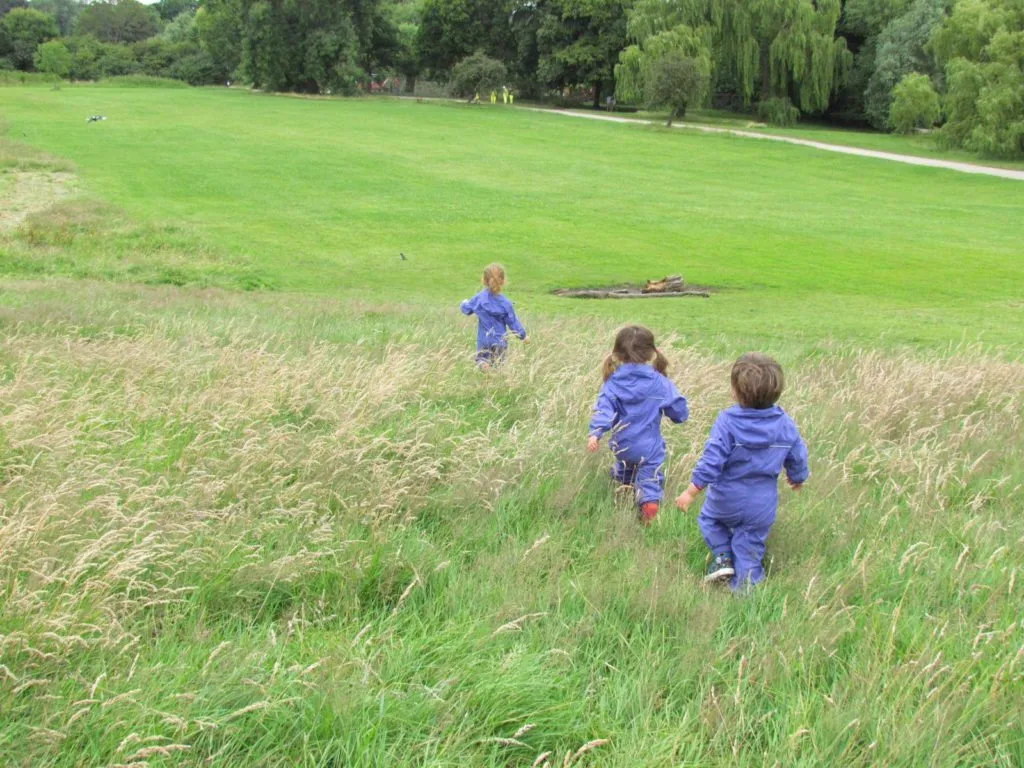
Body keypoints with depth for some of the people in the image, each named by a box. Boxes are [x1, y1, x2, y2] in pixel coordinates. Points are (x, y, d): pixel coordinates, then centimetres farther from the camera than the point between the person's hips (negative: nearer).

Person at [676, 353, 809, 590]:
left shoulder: (727, 422, -22)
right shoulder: (786, 425, -9)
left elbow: (712, 461, -22)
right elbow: (798, 458, 4)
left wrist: (691, 492, -12)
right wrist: (798, 478, 26)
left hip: (727, 499, -3)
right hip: (763, 506, 3)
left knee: (709, 518, 27)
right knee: (749, 547, 16)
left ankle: (723, 557, 13)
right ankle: (744, 586, 14)